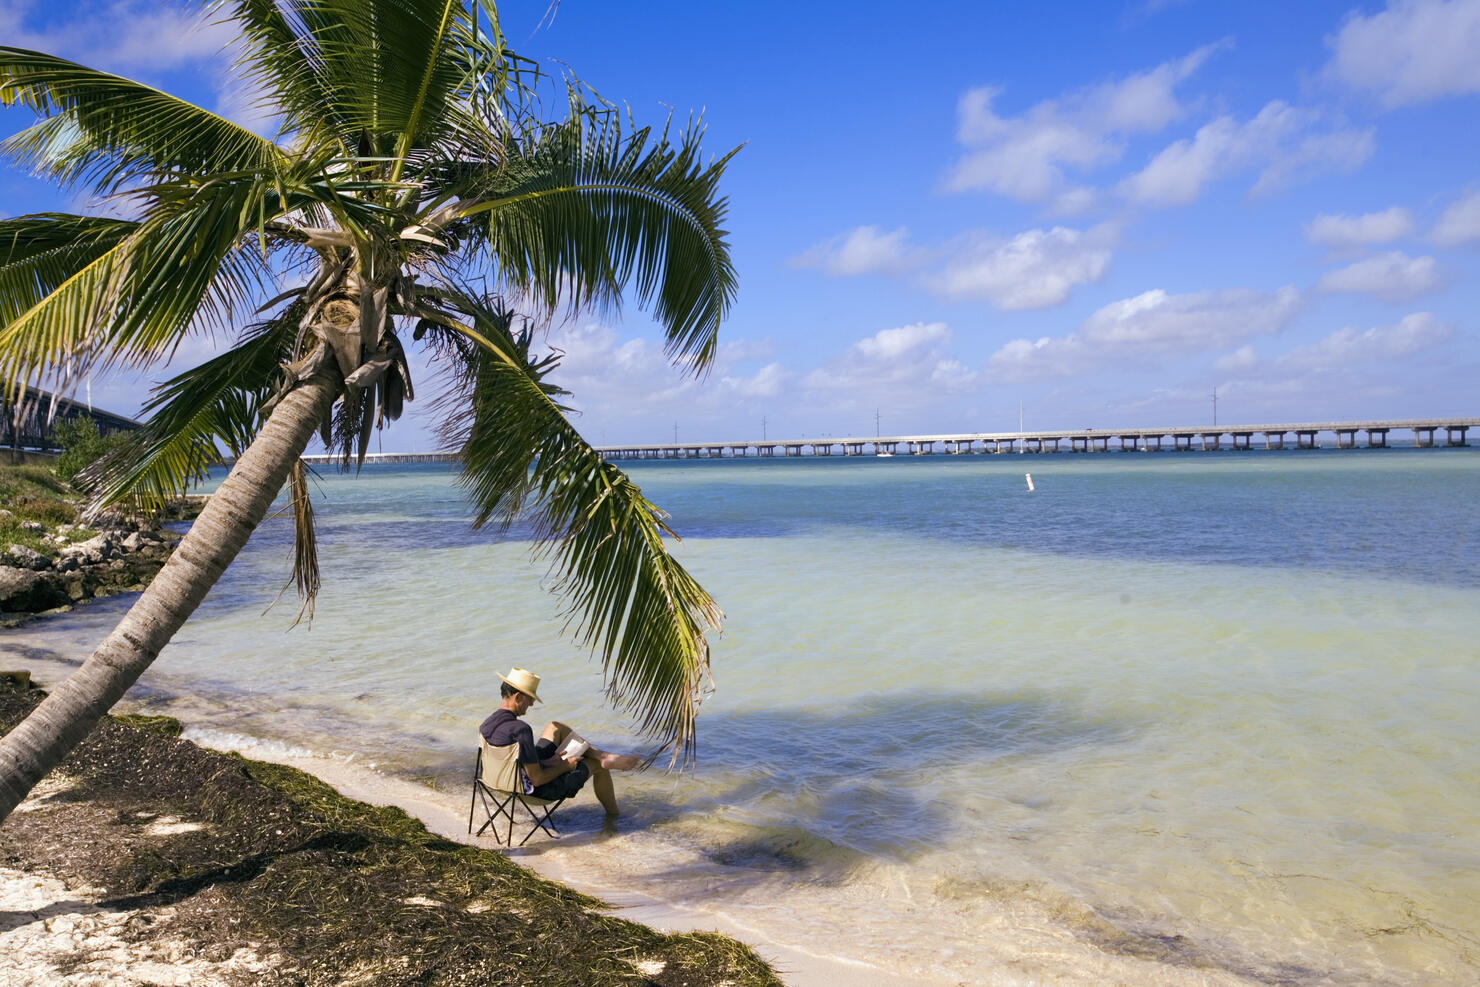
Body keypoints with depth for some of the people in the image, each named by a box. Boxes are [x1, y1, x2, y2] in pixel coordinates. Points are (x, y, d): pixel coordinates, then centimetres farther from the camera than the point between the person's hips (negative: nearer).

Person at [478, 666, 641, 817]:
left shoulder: (486, 725, -7)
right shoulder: (521, 730, -34)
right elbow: (537, 779, -30)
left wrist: (546, 762, 7)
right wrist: (564, 766, -13)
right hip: (542, 789, -8)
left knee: (556, 728, 18)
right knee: (598, 765, 15)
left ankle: (603, 755, 19)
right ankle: (613, 814, 38)